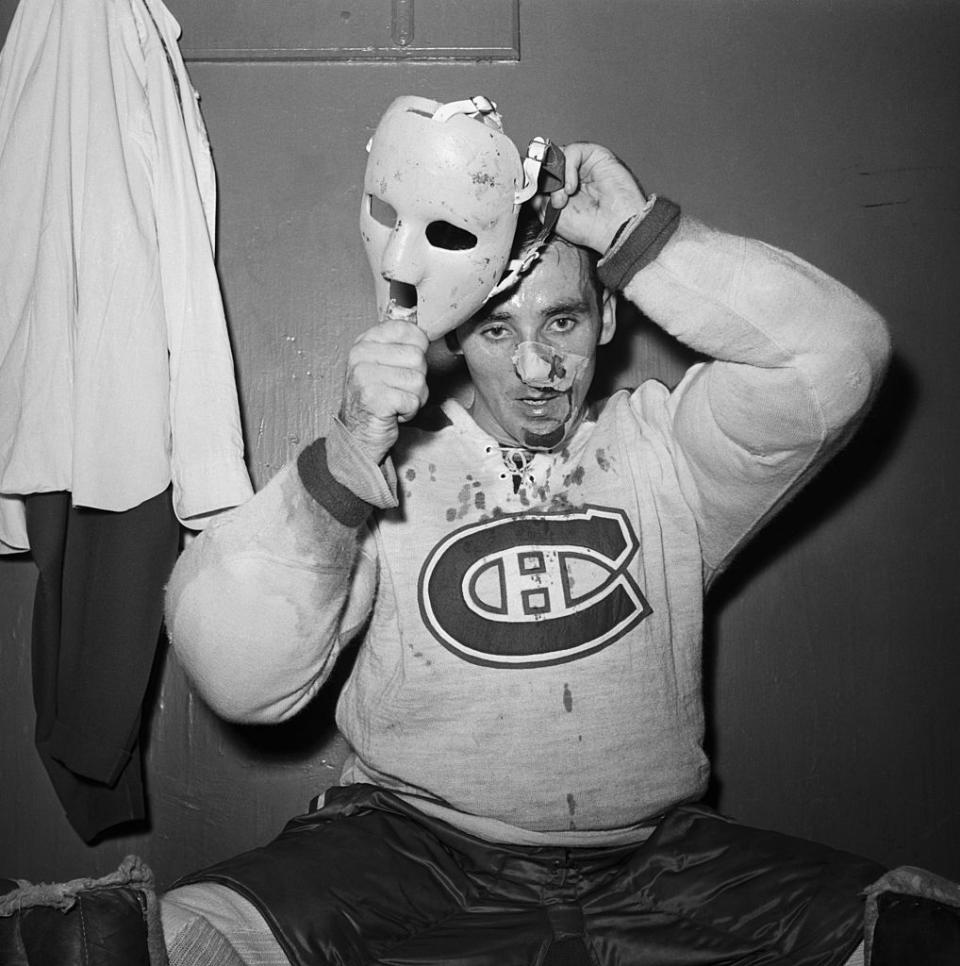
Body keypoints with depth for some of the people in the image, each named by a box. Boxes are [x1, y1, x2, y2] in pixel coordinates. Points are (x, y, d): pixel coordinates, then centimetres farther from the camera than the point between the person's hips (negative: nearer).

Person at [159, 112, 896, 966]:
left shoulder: (664, 449, 9)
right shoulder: (389, 466, 2)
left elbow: (837, 359, -7)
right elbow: (240, 678, -10)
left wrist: (637, 234, -9)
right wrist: (343, 464, -25)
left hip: (649, 860, 2)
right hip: (415, 850, -1)